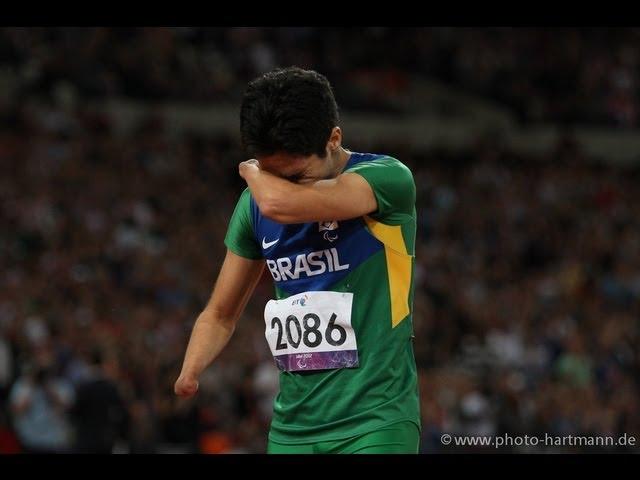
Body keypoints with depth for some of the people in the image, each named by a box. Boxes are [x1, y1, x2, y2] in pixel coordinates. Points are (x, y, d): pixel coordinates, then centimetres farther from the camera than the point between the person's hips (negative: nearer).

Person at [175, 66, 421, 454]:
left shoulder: (389, 178, -12)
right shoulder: (255, 201, 7)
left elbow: (281, 203, -28)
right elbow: (221, 314, 17)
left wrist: (251, 172, -6)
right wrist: (189, 373, -4)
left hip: (377, 424, -6)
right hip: (293, 428, 6)